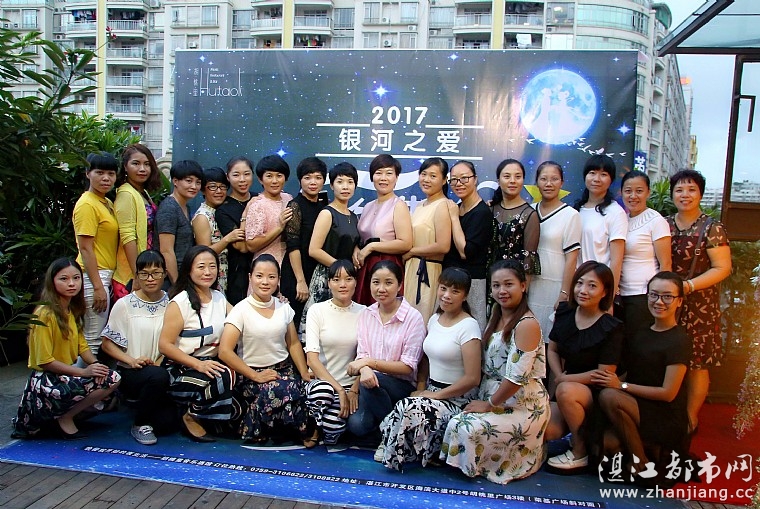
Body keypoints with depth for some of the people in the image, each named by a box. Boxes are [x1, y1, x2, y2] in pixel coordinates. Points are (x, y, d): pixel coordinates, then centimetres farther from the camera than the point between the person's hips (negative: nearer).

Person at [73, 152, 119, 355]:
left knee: (102, 338, 14)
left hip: (106, 275, 9)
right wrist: (97, 286, -20)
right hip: (94, 276, -9)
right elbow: (85, 248, -17)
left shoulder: (107, 203, 15)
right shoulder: (87, 204, -12)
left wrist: (104, 283, 15)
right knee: (94, 340, -4)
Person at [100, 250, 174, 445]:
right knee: (158, 376, -36)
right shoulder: (124, 305, -3)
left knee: (167, 423, -17)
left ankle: (141, 404, 19)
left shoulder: (170, 304, 5)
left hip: (163, 372, 3)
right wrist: (132, 361, -16)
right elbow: (107, 343, -1)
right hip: (131, 373, -3)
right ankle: (140, 424, -8)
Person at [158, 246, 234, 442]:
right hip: (181, 369, -6)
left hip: (211, 364, 6)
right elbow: (164, 345, -12)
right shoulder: (180, 303, -7)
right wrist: (198, 364, -22)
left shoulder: (220, 298, 11)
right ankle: (191, 417, -4)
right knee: (223, 379, -31)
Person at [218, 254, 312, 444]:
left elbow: (293, 343, 11)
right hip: (252, 375, -4)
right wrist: (255, 376, -16)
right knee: (280, 392, -34)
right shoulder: (241, 310, -7)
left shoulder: (284, 308, 7)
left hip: (284, 370, 4)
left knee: (304, 391, -28)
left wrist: (304, 372, -3)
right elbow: (225, 352, -14)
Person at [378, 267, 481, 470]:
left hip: (457, 398, -6)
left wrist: (436, 395, -14)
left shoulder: (468, 326, -14)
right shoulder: (434, 319, 7)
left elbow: (472, 378, -17)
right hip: (431, 391, 6)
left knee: (410, 409, -28)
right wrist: (420, 390, -1)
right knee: (405, 409, -23)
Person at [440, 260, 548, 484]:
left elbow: (517, 376, -21)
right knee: (456, 423, -12)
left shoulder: (527, 324, -17)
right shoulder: (496, 319, 11)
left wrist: (489, 404, -12)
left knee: (468, 428, -24)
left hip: (523, 406, -8)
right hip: (493, 398, 8)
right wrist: (482, 399, 1)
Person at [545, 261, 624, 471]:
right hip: (569, 383, 5)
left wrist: (565, 380, -12)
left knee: (566, 391, -37)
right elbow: (552, 350, 9)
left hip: (596, 393, -5)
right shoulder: (565, 312, 0)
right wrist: (559, 376, -9)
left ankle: (579, 454, -13)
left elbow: (605, 373, -16)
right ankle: (579, 427, 14)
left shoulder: (611, 328, -16)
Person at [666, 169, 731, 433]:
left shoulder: (712, 228, -5)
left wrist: (688, 285, -20)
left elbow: (722, 268, -10)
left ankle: (691, 417, 17)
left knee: (697, 364, 3)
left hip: (699, 305, -4)